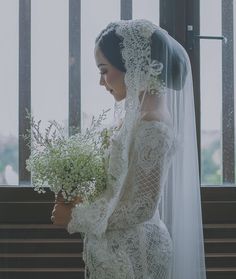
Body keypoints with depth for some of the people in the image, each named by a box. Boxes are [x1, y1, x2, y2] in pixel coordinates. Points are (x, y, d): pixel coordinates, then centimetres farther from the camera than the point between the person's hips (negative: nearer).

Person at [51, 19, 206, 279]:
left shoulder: (152, 126, -23)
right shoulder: (139, 111, 6)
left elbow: (142, 208, -22)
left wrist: (76, 217, -15)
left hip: (131, 251, -8)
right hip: (122, 246, 8)